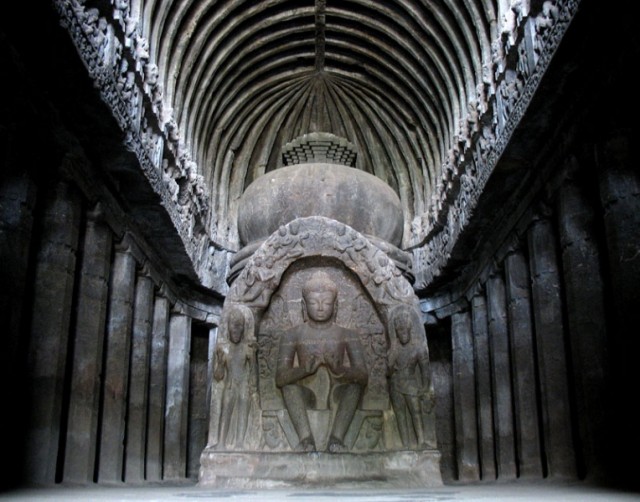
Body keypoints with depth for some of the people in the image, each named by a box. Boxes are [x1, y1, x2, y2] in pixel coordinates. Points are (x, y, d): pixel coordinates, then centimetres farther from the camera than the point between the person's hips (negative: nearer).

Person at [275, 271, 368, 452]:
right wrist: (306, 370, -34)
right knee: (289, 382, -27)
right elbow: (280, 377, -11)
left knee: (356, 382, -28)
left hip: (337, 396, 0)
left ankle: (337, 438, -37)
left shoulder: (347, 335, 3)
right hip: (306, 398, 0)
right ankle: (306, 438, -37)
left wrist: (339, 370, -33)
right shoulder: (292, 335, 2)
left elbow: (364, 376, -10)